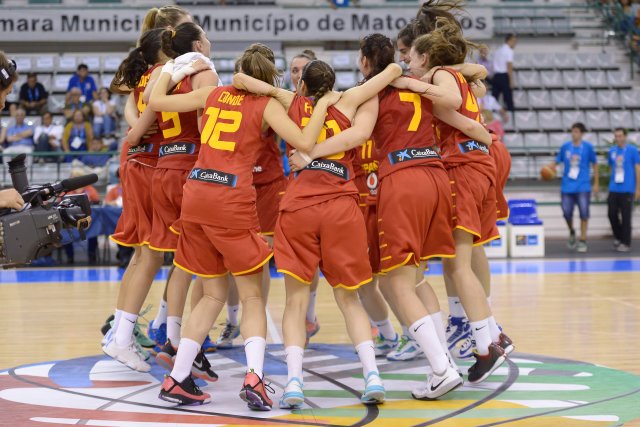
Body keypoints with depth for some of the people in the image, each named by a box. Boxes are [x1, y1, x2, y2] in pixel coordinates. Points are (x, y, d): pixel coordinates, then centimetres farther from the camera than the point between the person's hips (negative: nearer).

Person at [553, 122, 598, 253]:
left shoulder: (588, 147, -2)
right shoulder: (565, 147, 3)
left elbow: (595, 164, 7)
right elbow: (557, 162, 9)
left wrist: (596, 183, 6)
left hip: (583, 187, -2)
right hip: (567, 186, 2)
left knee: (584, 213, -7)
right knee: (567, 213, 1)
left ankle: (582, 241, 3)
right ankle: (572, 233, 31)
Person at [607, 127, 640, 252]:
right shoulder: (612, 151, 8)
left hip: (627, 189, -4)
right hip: (614, 189, 4)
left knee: (626, 217, -1)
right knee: (612, 214, 4)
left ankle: (626, 243, 8)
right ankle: (618, 237, 25)